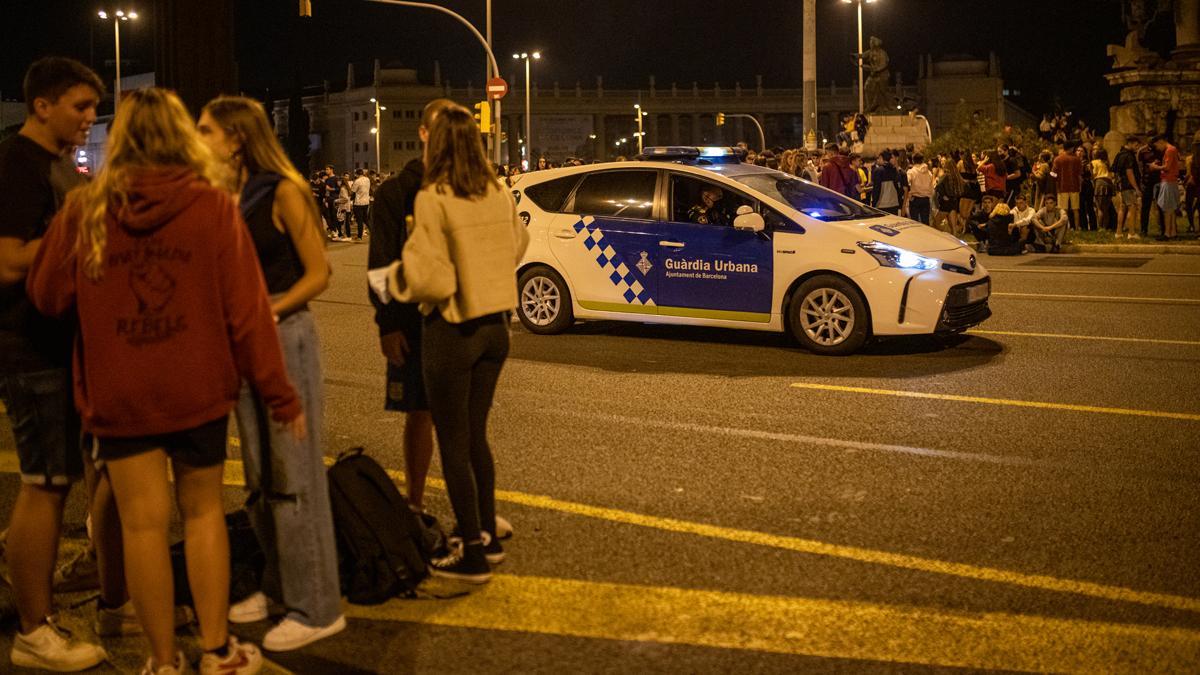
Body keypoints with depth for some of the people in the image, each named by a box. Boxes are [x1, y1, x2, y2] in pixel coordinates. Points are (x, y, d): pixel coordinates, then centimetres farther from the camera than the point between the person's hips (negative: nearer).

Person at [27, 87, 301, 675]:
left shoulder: (86, 209, -6)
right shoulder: (212, 203, -9)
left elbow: (48, 296, 4)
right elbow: (246, 308, -10)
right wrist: (280, 395, -3)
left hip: (118, 393, 0)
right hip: (198, 388, 0)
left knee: (142, 522, 7)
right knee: (203, 511, 15)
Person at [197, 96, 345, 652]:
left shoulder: (282, 193, -11)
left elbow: (319, 273, -11)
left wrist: (268, 313, -20)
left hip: (286, 337, -7)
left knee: (293, 472, -4)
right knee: (259, 475, 14)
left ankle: (316, 607, 5)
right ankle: (278, 586, 28)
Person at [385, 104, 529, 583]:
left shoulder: (433, 199, -17)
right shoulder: (500, 194, 2)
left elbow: (430, 277, -18)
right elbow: (516, 247, 17)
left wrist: (395, 276, 1)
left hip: (452, 330, -6)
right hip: (495, 325, 6)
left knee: (453, 443, 5)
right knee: (476, 434, 20)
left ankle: (474, 554, 11)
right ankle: (487, 536, 28)